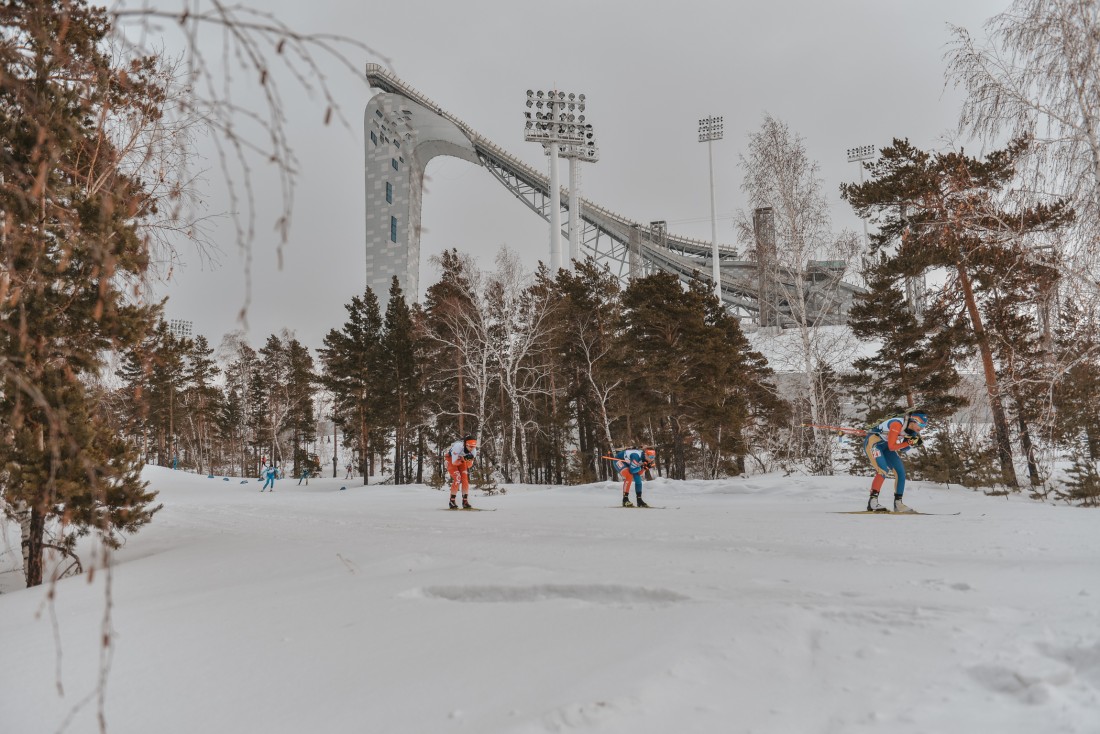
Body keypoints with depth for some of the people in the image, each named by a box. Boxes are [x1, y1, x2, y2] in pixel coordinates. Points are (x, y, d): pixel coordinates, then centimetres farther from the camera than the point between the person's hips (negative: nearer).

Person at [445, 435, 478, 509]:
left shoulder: (474, 450, -22)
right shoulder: (458, 446, -38)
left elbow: (469, 465, -14)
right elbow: (454, 462, -33)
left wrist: (469, 460, -34)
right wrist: (464, 458, -45)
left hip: (462, 460, 5)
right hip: (451, 459, -5)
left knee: (465, 479, -9)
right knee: (457, 478, -20)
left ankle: (465, 501, -1)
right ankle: (452, 501, -12)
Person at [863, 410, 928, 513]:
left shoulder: (912, 428, -4)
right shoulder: (897, 424, -29)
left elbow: (903, 449, 2)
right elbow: (891, 447, -26)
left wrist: (913, 443, -15)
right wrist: (908, 443, -28)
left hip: (886, 446, 9)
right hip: (873, 442, -9)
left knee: (900, 472, 0)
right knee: (883, 470, -25)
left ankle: (898, 503, 6)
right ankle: (872, 501, -23)